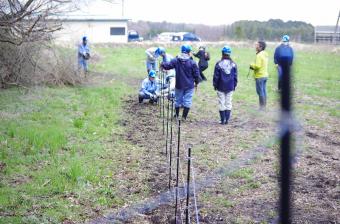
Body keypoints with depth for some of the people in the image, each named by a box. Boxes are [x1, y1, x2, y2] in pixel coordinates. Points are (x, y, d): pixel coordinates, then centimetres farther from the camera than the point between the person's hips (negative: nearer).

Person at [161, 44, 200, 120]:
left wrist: (162, 64, 17)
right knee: (187, 101, 3)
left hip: (179, 85, 3)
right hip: (189, 85, -3)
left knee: (178, 100, 18)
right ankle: (184, 116, 1)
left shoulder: (176, 60, -6)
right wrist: (196, 82, 10)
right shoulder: (192, 62, -11)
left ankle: (177, 115, 30)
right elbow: (196, 74, -6)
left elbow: (167, 65, -6)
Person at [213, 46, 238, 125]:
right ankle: (227, 119, 10)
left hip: (221, 87, -2)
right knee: (228, 103, 10)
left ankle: (222, 120, 6)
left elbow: (216, 76, -5)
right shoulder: (233, 64, 0)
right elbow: (235, 76, 5)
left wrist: (215, 85, 6)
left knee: (221, 103, 5)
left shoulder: (219, 64, -9)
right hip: (230, 87, 3)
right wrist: (234, 85, 14)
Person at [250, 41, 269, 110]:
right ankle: (264, 105, 19)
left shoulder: (259, 55, -18)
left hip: (260, 76, -9)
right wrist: (254, 66, 9)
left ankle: (262, 106, 0)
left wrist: (252, 65, -6)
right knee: (263, 91, 13)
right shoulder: (265, 54, 11)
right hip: (265, 75, 9)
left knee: (260, 91, -3)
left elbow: (257, 66, -25)